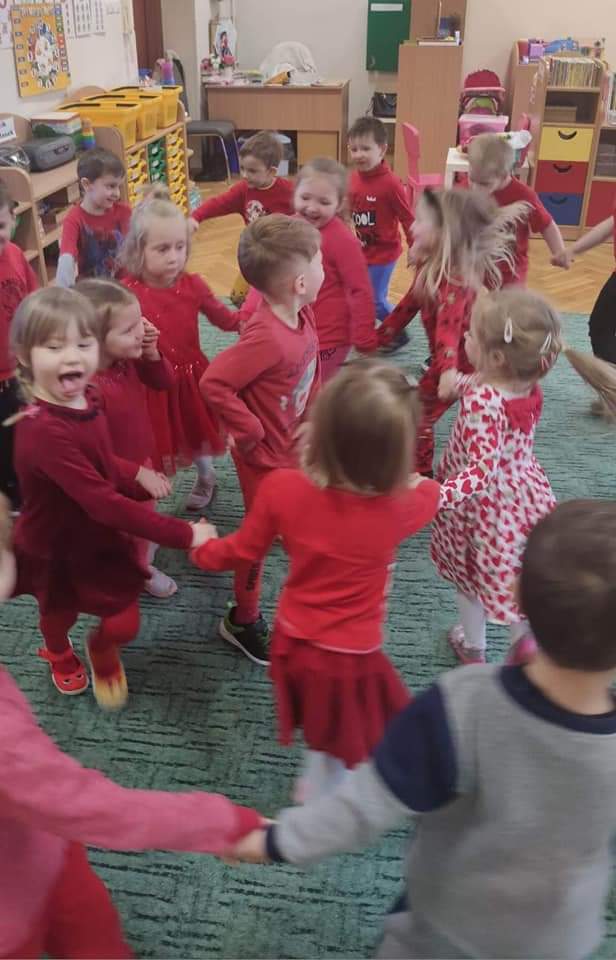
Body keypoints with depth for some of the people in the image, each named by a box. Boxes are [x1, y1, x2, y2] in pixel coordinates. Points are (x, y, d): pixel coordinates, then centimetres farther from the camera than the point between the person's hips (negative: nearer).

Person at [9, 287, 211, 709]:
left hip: (101, 537, 5)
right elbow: (103, 503, -38)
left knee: (125, 625, 10)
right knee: (61, 614, 25)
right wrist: (182, 534, -34)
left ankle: (102, 651, 47)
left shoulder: (86, 398, -12)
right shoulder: (44, 430, -38)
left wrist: (142, 479, -15)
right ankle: (59, 654, 61)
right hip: (57, 550, -5)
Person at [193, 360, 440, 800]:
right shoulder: (398, 508, -27)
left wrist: (204, 550, 19)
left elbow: (245, 550, -3)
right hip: (350, 659, -4)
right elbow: (433, 493, -1)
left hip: (294, 643, 5)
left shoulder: (282, 487, -22)